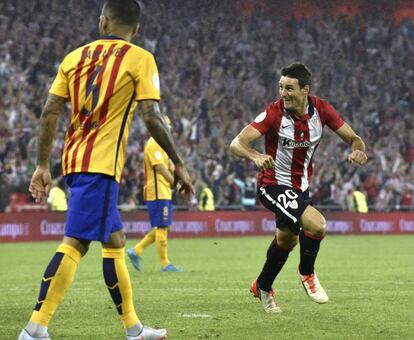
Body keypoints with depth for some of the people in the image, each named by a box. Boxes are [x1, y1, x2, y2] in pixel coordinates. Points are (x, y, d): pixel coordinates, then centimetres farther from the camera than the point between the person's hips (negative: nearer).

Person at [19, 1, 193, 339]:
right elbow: (152, 118, -9)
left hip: (75, 159, 7)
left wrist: (43, 166, 12)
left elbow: (49, 112, 8)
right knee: (75, 243, -11)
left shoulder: (75, 57, 13)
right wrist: (179, 165, -2)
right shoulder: (140, 59, -1)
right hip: (101, 163, -7)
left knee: (114, 241, 14)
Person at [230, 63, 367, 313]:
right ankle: (307, 273, 2)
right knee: (316, 224, -25)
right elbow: (237, 144, -28)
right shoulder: (274, 113, -22)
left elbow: (353, 137, -2)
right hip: (274, 185, -6)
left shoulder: (321, 109, -10)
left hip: (301, 186, 6)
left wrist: (358, 150, -27)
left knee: (286, 240, 21)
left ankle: (263, 288, 46)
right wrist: (256, 156, -50)